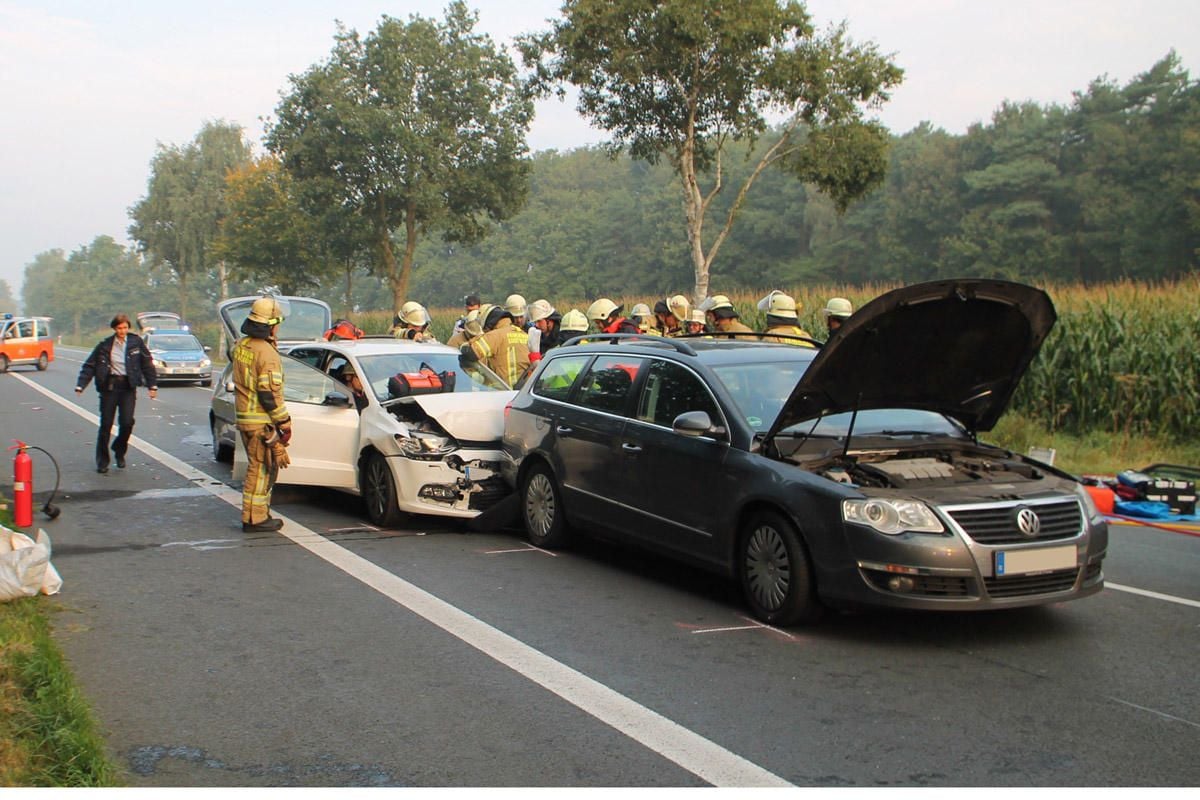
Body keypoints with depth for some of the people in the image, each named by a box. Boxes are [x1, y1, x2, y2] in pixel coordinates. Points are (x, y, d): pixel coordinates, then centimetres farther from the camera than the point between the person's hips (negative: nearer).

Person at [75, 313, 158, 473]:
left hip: (128, 387, 0)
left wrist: (152, 385, 0)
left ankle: (119, 451, 18)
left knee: (127, 422, -11)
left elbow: (147, 364, 6)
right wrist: (80, 385, -7)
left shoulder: (136, 342, 2)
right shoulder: (105, 345, 2)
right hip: (109, 386, 0)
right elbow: (89, 366, 3)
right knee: (106, 424, 2)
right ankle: (102, 461, 15)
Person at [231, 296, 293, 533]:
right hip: (262, 422, -9)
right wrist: (284, 422, -14)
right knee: (261, 469, -1)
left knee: (258, 467, 18)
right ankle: (255, 519, 2)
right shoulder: (266, 352, -19)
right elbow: (270, 393, -20)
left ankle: (259, 513, 25)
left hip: (243, 416, 9)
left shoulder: (240, 346, 8)